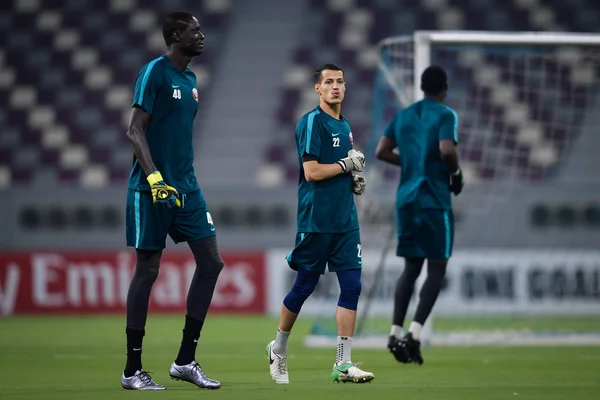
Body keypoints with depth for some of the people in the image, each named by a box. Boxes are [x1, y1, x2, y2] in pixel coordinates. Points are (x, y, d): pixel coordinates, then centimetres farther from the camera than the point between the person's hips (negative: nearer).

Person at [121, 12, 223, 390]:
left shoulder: (190, 79, 14)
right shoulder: (155, 72, -10)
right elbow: (136, 129, -15)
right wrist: (154, 177, -24)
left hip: (186, 188, 8)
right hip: (152, 189, -8)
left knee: (211, 263, 2)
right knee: (147, 270, -3)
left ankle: (185, 362, 9)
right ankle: (133, 370, 5)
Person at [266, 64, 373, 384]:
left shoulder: (344, 126, 15)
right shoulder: (312, 122, -10)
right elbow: (312, 171, -18)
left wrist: (354, 181, 7)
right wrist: (347, 165, -10)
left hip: (345, 219, 7)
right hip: (316, 221, -7)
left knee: (351, 286, -3)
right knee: (304, 286, 4)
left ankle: (343, 364, -3)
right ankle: (278, 348, 26)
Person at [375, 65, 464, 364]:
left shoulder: (403, 116, 12)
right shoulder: (445, 115, -6)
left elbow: (381, 152, 10)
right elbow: (447, 150, -21)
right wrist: (455, 173, -3)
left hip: (406, 200, 6)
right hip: (434, 201, -6)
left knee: (411, 267, 12)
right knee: (436, 268, -1)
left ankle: (396, 333, 1)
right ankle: (414, 332, -14)